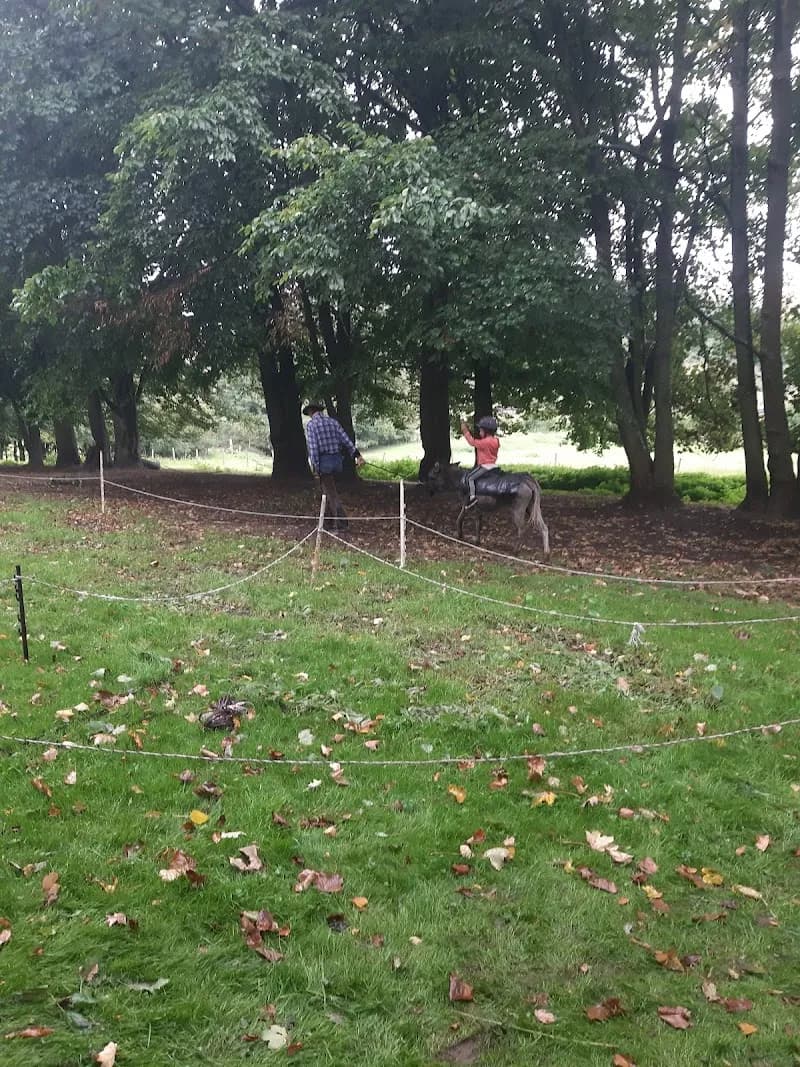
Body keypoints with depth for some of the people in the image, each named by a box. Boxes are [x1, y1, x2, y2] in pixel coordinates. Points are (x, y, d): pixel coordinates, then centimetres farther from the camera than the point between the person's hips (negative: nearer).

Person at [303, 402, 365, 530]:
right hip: (337, 460, 6)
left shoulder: (311, 425, -8)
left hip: (323, 461, -6)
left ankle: (341, 522, -6)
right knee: (328, 489, 21)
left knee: (331, 493, -2)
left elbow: (313, 447, -15)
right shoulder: (332, 422, 7)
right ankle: (329, 517, 29)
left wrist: (315, 468, -15)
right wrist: (357, 455, -1)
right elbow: (346, 439, 2)